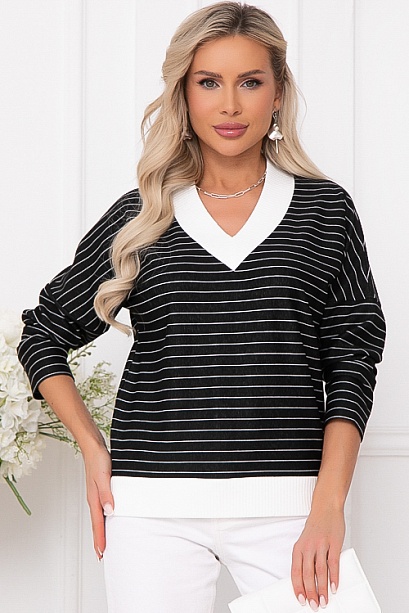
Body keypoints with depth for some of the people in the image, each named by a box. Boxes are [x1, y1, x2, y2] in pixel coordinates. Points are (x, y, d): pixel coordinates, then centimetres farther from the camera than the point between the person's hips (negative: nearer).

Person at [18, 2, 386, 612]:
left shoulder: (324, 209, 7)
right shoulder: (141, 216, 9)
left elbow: (350, 366, 3)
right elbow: (44, 334, 17)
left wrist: (328, 506, -8)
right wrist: (93, 451, 5)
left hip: (285, 504, 0)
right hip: (153, 506, 1)